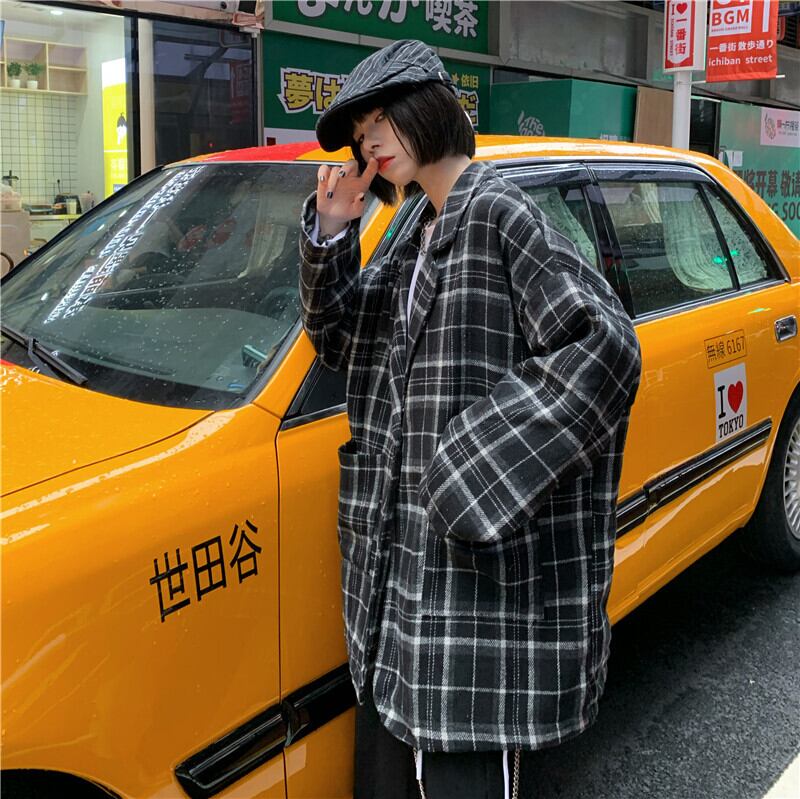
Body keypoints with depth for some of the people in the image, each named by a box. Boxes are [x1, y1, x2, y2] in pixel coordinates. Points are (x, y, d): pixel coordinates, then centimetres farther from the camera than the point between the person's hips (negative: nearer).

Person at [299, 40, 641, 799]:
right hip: (404, 557, 9)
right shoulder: (418, 239, 15)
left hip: (483, 565, -9)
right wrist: (329, 234, 4)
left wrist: (482, 461, -23)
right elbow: (336, 337, 20)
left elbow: (604, 345, -20)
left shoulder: (497, 212, -12)